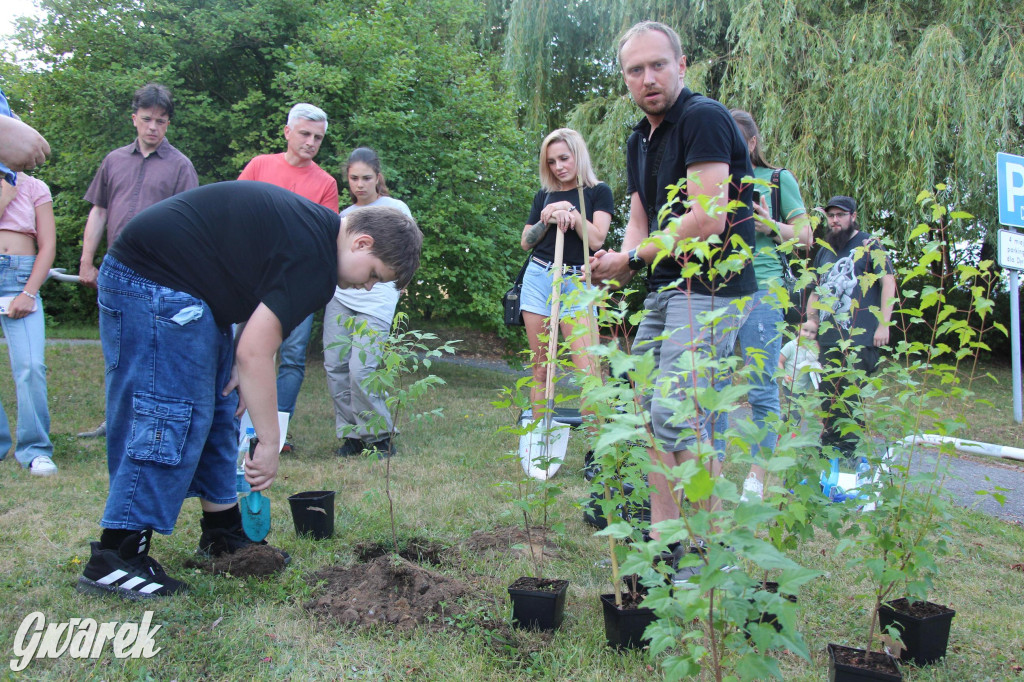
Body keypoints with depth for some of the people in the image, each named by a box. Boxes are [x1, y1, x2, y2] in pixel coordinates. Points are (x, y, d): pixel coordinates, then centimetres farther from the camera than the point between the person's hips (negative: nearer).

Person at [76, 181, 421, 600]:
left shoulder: (311, 226, 10)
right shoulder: (314, 258, -21)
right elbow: (255, 352, -25)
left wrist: (242, 367, 1)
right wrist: (269, 444, -19)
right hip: (154, 284, -11)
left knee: (217, 414, 13)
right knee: (170, 417, -12)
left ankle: (222, 535, 23)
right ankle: (112, 562, -6)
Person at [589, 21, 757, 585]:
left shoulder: (702, 117, -12)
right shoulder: (640, 139, 17)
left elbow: (708, 220, -21)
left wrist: (633, 258, -13)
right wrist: (621, 261, -5)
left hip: (710, 288, -10)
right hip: (666, 288, 10)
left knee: (677, 412, -16)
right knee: (646, 409, 10)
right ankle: (664, 542, 20)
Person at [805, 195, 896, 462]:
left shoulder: (869, 245, 3)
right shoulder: (824, 252, 20)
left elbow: (888, 282, -4)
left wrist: (884, 324, -11)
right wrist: (811, 320, 10)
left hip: (860, 337, -6)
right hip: (828, 338, 6)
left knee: (850, 396, -10)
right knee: (828, 394, 8)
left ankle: (848, 450, -3)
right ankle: (829, 448, 17)